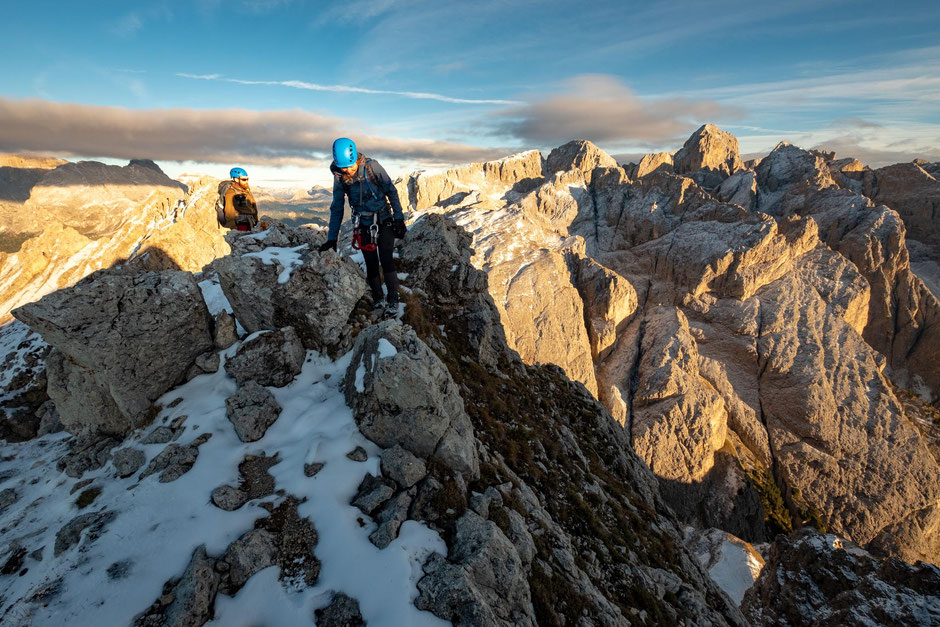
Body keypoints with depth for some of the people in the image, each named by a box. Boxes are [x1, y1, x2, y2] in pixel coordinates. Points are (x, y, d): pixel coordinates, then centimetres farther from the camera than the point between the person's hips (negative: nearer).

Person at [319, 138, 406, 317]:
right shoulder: (339, 176, -6)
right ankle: (378, 298, 18)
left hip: (384, 220, -2)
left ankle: (393, 300, -2)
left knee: (386, 260, -12)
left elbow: (391, 191, -6)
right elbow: (337, 208, 1)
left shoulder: (371, 166, -15)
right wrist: (332, 238, 0)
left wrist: (399, 218, -9)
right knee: (371, 264, 2)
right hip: (363, 225, 3)